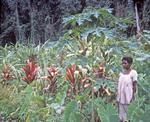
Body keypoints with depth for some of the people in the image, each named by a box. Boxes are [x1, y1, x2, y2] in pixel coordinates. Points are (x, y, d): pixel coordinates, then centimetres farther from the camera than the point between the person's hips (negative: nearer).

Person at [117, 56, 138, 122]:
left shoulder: (133, 72, -10)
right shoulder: (121, 73, 7)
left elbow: (135, 86, -9)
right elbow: (119, 85, 11)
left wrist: (133, 96, -11)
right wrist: (117, 96, 10)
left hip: (128, 97, -6)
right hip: (121, 97, 6)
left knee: (128, 114, 0)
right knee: (121, 112, 12)